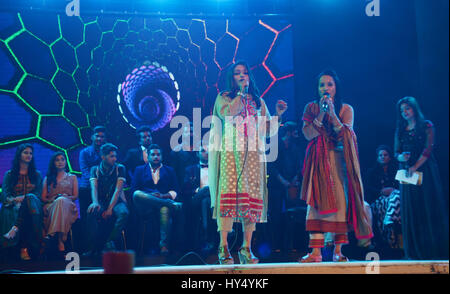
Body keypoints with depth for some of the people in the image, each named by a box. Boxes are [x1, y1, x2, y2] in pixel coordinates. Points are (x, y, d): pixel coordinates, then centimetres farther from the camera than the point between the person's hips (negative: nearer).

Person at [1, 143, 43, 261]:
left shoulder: (36, 174, 22)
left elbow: (38, 194, 7)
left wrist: (24, 198, -15)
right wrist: (14, 200, -21)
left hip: (33, 204, 0)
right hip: (13, 207, 0)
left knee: (30, 199, -38)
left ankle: (15, 228, -53)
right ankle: (24, 247, -53)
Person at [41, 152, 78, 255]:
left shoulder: (72, 177, 26)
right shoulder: (48, 178, 27)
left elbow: (75, 196, 13)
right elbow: (43, 197, 16)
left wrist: (65, 197, -9)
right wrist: (51, 200, -8)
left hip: (68, 206, 0)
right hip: (51, 206, 1)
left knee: (61, 201, -39)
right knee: (59, 201, -38)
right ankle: (60, 240, -52)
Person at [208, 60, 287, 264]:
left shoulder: (258, 101, 22)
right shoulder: (224, 97, 14)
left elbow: (268, 131, 18)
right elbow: (227, 113, -9)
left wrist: (278, 115, 3)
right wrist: (241, 94, 0)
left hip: (253, 154, 3)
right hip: (230, 152, -3)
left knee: (252, 196, -4)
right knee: (228, 193, -16)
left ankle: (246, 249, 0)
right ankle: (224, 248, -16)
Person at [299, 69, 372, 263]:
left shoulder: (346, 109, 7)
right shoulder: (311, 108, 9)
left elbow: (346, 135, -6)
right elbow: (308, 134, -4)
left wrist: (332, 113, -15)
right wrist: (321, 113, -12)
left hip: (339, 160, 0)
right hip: (318, 160, 0)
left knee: (340, 201, -6)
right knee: (316, 201, -11)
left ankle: (338, 250, -1)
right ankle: (316, 252, -15)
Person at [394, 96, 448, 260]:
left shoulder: (426, 126, 2)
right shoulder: (400, 130, 14)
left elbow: (428, 148, -8)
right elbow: (396, 151, 12)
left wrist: (416, 166, -18)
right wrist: (401, 157, -12)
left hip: (424, 170, -4)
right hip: (406, 172, 4)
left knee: (429, 207, -6)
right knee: (411, 210, 0)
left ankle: (434, 249, -3)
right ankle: (415, 251, 3)